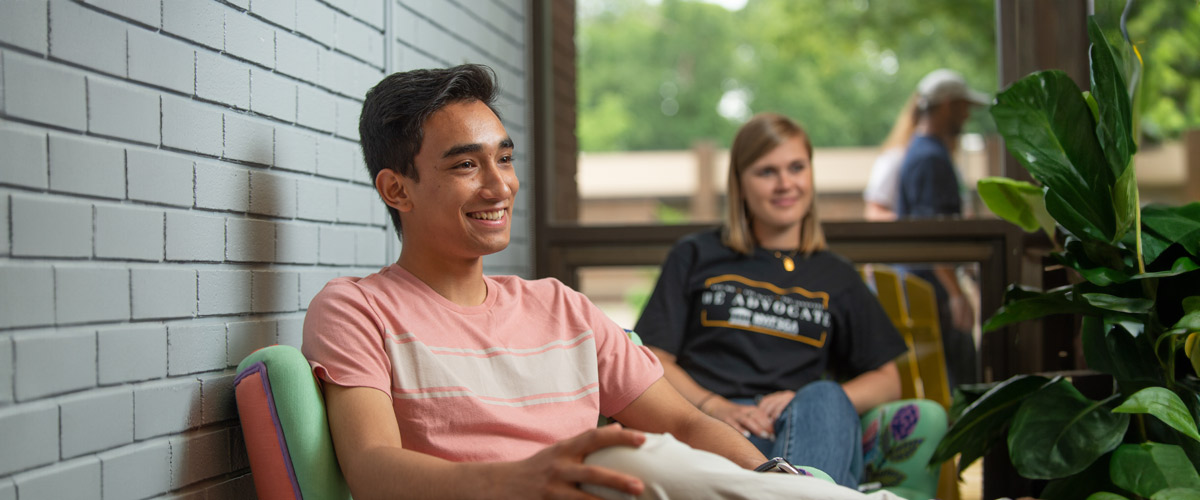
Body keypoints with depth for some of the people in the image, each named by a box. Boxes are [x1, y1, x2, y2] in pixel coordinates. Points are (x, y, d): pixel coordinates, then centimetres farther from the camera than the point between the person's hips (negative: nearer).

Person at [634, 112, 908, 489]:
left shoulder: (836, 278, 26)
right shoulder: (696, 257, 22)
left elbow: (888, 381, 22)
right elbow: (652, 360, 13)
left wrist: (814, 405, 0)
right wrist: (715, 407, -8)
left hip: (806, 430, 1)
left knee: (825, 398, -36)